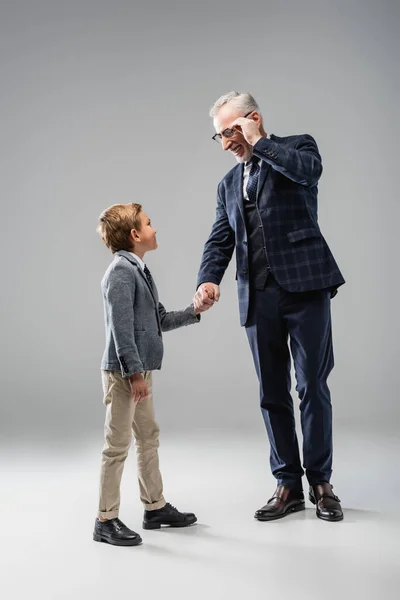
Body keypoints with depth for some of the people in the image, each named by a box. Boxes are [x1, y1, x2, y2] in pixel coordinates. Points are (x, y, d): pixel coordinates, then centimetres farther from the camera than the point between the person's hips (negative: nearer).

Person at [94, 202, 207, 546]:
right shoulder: (121, 272, -15)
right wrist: (134, 372, -23)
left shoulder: (139, 271, 15)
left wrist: (193, 312, 12)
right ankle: (107, 520, 7)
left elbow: (160, 321, 18)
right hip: (123, 372, -10)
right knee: (119, 444, -3)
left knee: (149, 437, 17)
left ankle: (155, 507, 29)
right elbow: (121, 328, -21)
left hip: (140, 370, 10)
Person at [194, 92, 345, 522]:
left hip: (304, 286, -5)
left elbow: (309, 169, -19)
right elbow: (219, 242, 10)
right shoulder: (229, 184, 20)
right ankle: (288, 485, 17)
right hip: (258, 296, 5)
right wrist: (208, 279, -9)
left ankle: (320, 481, 14)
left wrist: (258, 142, -8)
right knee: (272, 392, 7)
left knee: (313, 385, 0)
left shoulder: (296, 147, 6)